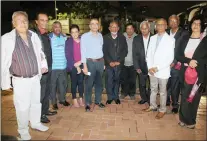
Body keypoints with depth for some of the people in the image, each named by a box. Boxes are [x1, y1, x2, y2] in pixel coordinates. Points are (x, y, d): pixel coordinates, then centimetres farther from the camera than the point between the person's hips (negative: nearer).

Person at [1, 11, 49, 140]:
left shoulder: (34, 36, 2)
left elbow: (40, 52, 16)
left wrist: (44, 65, 3)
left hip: (36, 77, 5)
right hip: (20, 80, -4)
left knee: (36, 102, 18)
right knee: (23, 106, 5)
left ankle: (36, 123, 40)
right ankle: (23, 130, 27)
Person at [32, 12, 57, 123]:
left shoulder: (46, 35, 12)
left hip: (48, 67, 8)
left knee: (47, 91, 18)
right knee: (40, 93, 1)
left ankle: (45, 110, 33)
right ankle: (39, 115, 16)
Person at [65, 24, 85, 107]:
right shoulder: (68, 41, -5)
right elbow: (68, 55, -8)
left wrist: (80, 62, -7)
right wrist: (76, 65, -11)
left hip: (81, 65, 2)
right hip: (72, 66, -2)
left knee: (81, 82, 9)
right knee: (74, 83, 6)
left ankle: (81, 99, 22)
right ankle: (75, 100, 18)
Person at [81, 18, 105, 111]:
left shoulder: (100, 36, 10)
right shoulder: (85, 36, -4)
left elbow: (102, 49, 10)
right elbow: (83, 52, -8)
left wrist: (103, 62, 6)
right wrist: (84, 65, -13)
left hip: (100, 61, 5)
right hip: (90, 62, -4)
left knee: (99, 82, 13)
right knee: (89, 83, -1)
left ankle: (98, 101, 27)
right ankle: (88, 103, 11)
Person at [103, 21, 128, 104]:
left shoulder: (122, 38, 7)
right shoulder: (105, 38, 3)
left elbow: (125, 51, 2)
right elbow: (104, 51, -1)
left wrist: (118, 61, -8)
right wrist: (110, 62, -11)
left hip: (119, 63, 1)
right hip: (109, 64, -1)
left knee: (117, 80, 9)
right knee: (109, 81, 1)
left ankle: (116, 97, 22)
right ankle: (110, 97, 16)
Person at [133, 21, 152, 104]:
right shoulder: (136, 39, 0)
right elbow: (135, 54, 0)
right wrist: (137, 67, -5)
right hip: (141, 66, 2)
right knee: (142, 84, 13)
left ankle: (150, 99, 29)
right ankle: (144, 98, 34)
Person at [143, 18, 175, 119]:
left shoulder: (170, 40, -9)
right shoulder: (152, 38, 6)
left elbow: (170, 58, -12)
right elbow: (149, 54, 7)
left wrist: (157, 68, -15)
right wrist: (149, 67, -5)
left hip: (163, 71, -4)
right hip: (152, 70, 4)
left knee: (162, 92, 9)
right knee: (153, 89, 18)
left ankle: (162, 110, 25)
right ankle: (153, 106, 35)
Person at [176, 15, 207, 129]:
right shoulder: (185, 38, 7)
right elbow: (178, 55, 0)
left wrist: (196, 62, -17)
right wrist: (189, 61, -15)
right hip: (186, 73, 2)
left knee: (193, 98, 7)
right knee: (185, 97, 9)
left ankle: (189, 120, 24)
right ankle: (185, 119, 27)